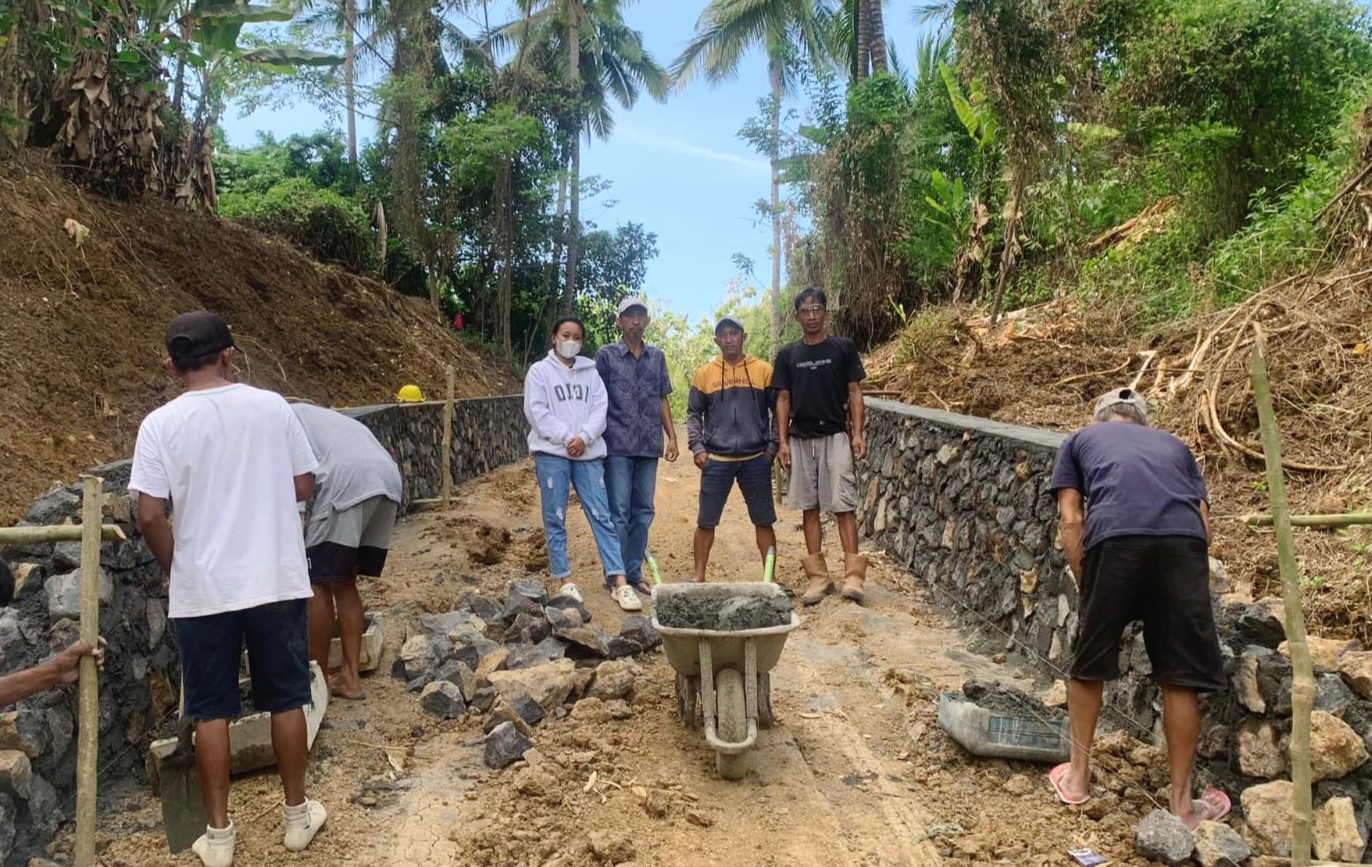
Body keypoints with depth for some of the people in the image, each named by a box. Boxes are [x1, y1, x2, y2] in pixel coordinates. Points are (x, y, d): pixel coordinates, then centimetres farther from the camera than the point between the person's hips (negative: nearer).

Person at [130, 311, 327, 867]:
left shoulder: (161, 424, -7)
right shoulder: (272, 407, -4)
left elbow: (151, 516, -8)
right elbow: (304, 487, 2)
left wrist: (174, 569, 8)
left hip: (202, 590, -1)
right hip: (276, 581, 1)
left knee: (211, 712, 12)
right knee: (286, 700, 13)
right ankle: (297, 815, 26)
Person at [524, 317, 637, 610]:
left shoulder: (591, 372, 14)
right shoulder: (539, 371, 5)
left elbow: (600, 409, 4)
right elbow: (536, 412, -5)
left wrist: (583, 437, -12)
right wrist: (566, 437, -13)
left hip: (588, 454, 2)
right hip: (551, 453, -2)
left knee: (602, 515, -2)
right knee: (555, 519, 2)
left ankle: (618, 580, -3)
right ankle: (564, 579, 11)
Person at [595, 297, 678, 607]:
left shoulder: (657, 357, 14)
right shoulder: (606, 355, 2)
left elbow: (662, 400, 16)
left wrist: (671, 436, 8)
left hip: (649, 446, 5)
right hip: (618, 447, -4)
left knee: (643, 512, 9)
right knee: (619, 513, -3)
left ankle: (634, 573, 19)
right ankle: (617, 578, 2)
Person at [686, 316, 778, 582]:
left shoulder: (763, 370, 3)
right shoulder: (704, 374, 5)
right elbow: (693, 414, 9)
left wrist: (773, 445, 0)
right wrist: (697, 447, -1)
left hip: (756, 459, 0)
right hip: (716, 460, 0)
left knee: (763, 521, 7)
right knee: (706, 521, 5)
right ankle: (699, 577, 17)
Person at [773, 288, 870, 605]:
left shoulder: (843, 348, 2)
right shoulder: (788, 354, 7)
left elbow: (854, 392, 1)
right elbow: (783, 399, 7)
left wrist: (857, 434, -8)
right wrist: (783, 441, 0)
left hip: (836, 436, -3)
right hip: (801, 439, 3)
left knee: (843, 505, -7)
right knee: (810, 507, 6)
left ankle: (853, 573, -7)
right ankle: (818, 576, 12)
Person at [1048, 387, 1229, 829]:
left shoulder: (1080, 440, 30)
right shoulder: (1172, 444, 36)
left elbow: (1071, 518, 16)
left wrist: (1085, 585, 18)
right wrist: (1192, 581, 32)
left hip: (1115, 538, -2)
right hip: (1185, 542, 2)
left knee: (1088, 666, 15)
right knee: (1180, 678, 12)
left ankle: (1078, 777, 30)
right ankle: (1182, 803, 23)